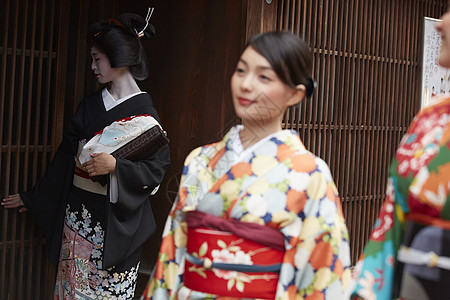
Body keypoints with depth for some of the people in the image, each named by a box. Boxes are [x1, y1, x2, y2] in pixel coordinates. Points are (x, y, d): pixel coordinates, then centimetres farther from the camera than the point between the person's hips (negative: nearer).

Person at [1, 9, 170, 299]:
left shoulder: (144, 112, -9)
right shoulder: (91, 104, 8)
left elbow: (157, 166, -12)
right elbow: (65, 156, 15)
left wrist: (115, 166, -24)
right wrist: (33, 197, 19)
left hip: (116, 219, -6)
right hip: (77, 213, 6)